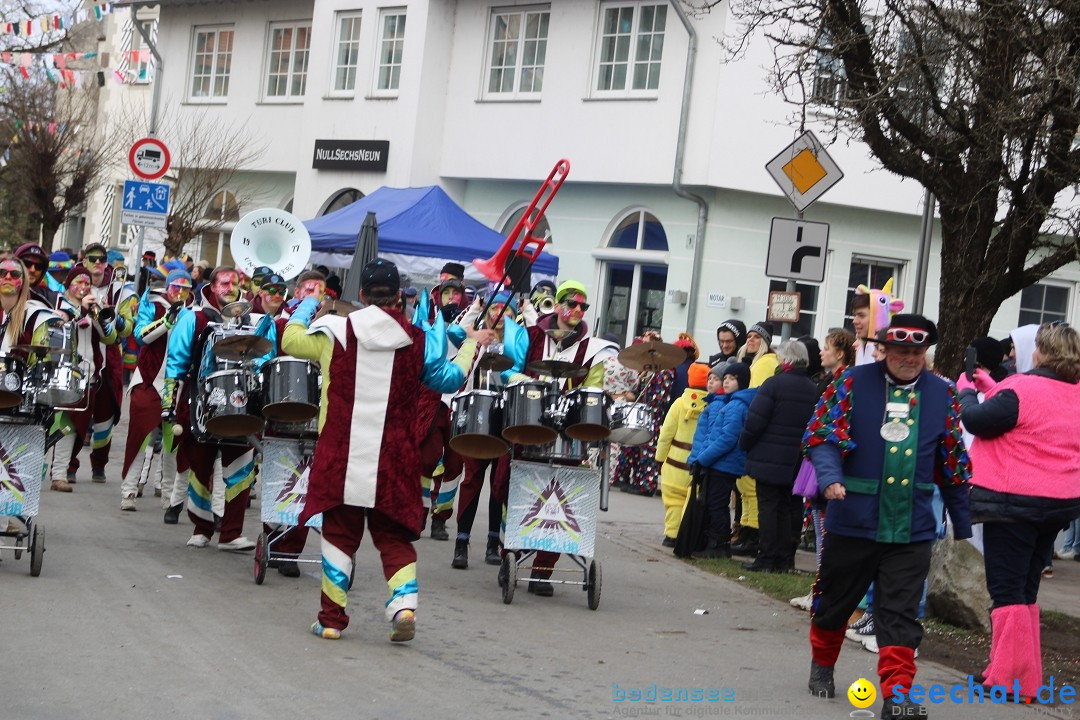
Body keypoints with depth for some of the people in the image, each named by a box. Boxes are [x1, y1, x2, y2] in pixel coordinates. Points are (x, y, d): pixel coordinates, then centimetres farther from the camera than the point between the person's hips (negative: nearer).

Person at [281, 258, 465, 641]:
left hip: (342, 458, -1)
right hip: (394, 462, 1)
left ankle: (332, 618, 13)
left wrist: (305, 308, 32)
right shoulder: (420, 341, 0)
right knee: (394, 537, 10)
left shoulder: (335, 331, -3)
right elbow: (448, 380, 12)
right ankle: (404, 605, -9)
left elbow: (291, 340, 14)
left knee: (339, 533, 9)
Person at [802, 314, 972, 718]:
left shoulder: (942, 394, 5)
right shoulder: (854, 382, -3)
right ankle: (822, 664, 39)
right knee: (836, 600, 15)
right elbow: (821, 434, -6)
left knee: (901, 614, -3)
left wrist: (962, 525, 14)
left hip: (912, 528, 1)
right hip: (853, 520, -1)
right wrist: (830, 476, -26)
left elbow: (953, 464, 12)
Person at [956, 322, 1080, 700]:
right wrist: (990, 385, 20)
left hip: (1013, 502, -7)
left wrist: (966, 389, 5)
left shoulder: (1023, 388, -18)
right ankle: (1026, 677, 21)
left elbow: (976, 421, -14)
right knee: (1026, 590, 17)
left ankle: (1011, 679, -3)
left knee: (1007, 591, -1)